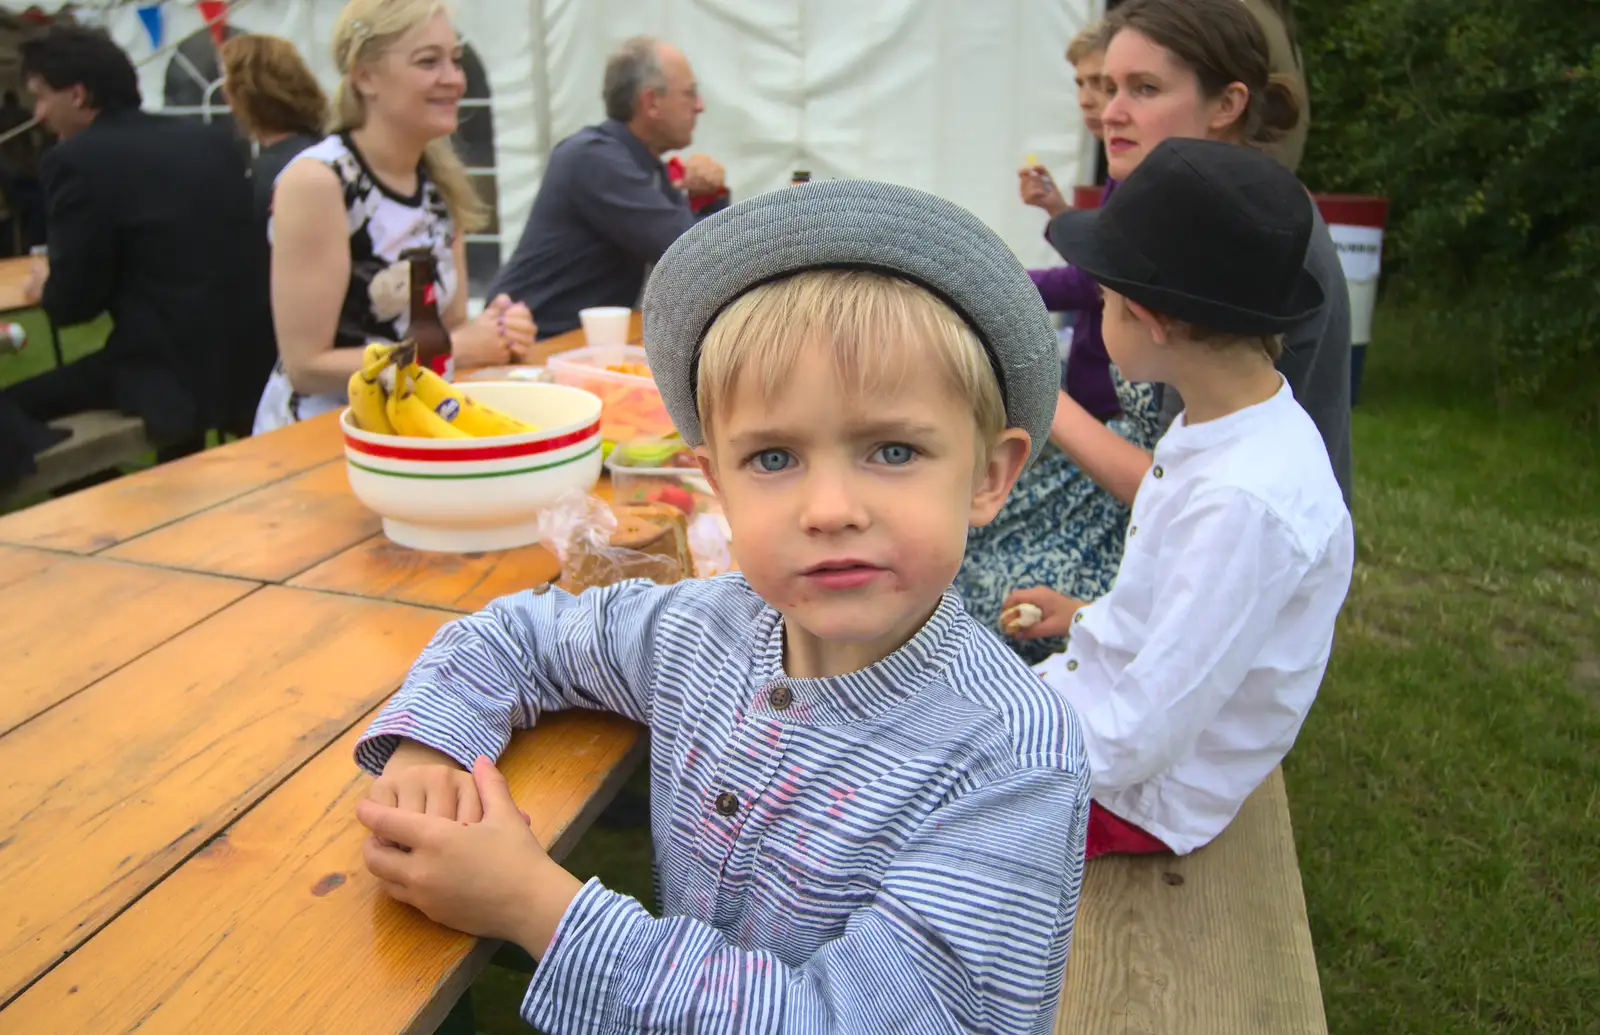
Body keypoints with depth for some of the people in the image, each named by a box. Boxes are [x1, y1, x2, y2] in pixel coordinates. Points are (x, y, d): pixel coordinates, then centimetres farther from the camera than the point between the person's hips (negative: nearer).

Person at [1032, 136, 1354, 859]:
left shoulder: (1247, 501, -33)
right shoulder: (1223, 421, -4)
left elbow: (1141, 738, -27)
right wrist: (1085, 618, 14)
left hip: (1135, 791, -8)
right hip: (1096, 704, 8)